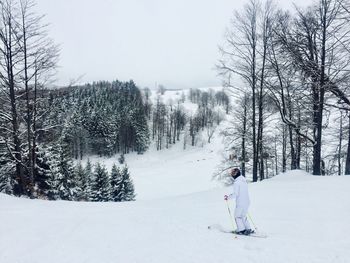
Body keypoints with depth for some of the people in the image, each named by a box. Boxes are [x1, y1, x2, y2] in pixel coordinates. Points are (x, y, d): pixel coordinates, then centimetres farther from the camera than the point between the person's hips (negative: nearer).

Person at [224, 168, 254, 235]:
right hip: (247, 202, 8)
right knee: (243, 216, 21)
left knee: (237, 216, 9)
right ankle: (248, 229, 19)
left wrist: (228, 197, -4)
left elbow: (235, 194, -18)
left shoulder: (236, 182, -16)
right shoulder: (244, 180, 9)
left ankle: (241, 230, 10)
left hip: (240, 203, -8)